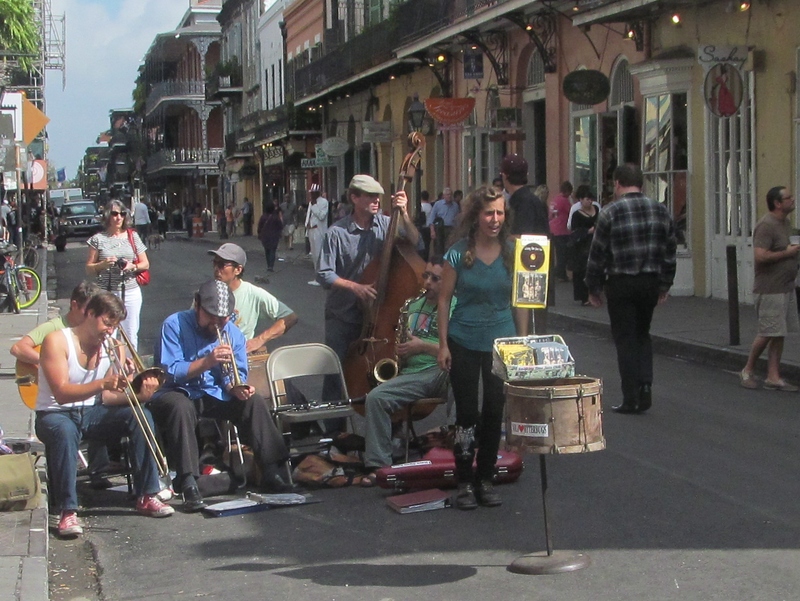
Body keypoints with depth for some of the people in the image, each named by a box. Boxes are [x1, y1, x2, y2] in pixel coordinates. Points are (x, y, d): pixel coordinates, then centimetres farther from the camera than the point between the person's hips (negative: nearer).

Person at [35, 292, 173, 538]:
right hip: (55, 414, -5)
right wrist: (103, 384, -39)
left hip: (91, 412, 5)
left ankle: (146, 496, -14)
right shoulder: (57, 341, -15)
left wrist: (138, 396, -22)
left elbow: (106, 397, -2)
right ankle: (67, 512, -37)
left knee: (140, 415, -18)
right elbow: (61, 393, -25)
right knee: (64, 431, -40)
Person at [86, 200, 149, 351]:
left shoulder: (132, 236, 8)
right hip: (106, 293, -2)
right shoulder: (98, 239, 3)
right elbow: (89, 268, 5)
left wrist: (132, 266, -9)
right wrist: (103, 264, -14)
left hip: (131, 292, 2)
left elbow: (145, 264, 11)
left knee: (131, 334, 4)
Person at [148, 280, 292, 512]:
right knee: (181, 407, -37)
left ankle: (272, 472, -14)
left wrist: (236, 387, -24)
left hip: (214, 395, 5)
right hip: (177, 394, -4)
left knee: (254, 401, -17)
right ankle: (188, 485, -40)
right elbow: (171, 372, -18)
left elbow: (236, 374, 1)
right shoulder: (175, 325, -11)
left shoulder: (233, 333, 3)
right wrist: (207, 362, -32)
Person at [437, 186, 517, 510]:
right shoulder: (458, 254, -6)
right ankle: (465, 482, 14)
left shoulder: (512, 253, -1)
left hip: (501, 342, 2)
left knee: (494, 411, 6)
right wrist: (443, 344, -4)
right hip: (464, 343, -2)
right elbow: (444, 299, -1)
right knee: (467, 413, 3)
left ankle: (486, 478, 21)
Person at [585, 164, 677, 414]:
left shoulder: (610, 213, -9)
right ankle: (645, 387, 6)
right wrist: (665, 284, 18)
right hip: (650, 282, 4)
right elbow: (670, 250, 9)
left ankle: (631, 399, 3)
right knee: (642, 334, 20)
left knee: (625, 339, 2)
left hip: (621, 283, -4)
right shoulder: (660, 210, 5)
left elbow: (597, 253, -6)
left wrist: (593, 287, 4)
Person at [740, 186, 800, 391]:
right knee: (767, 334, -4)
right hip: (770, 290, -9)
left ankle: (773, 377, 12)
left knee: (779, 334, 8)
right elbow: (760, 256, -26)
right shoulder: (766, 226, -16)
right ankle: (748, 370, 13)